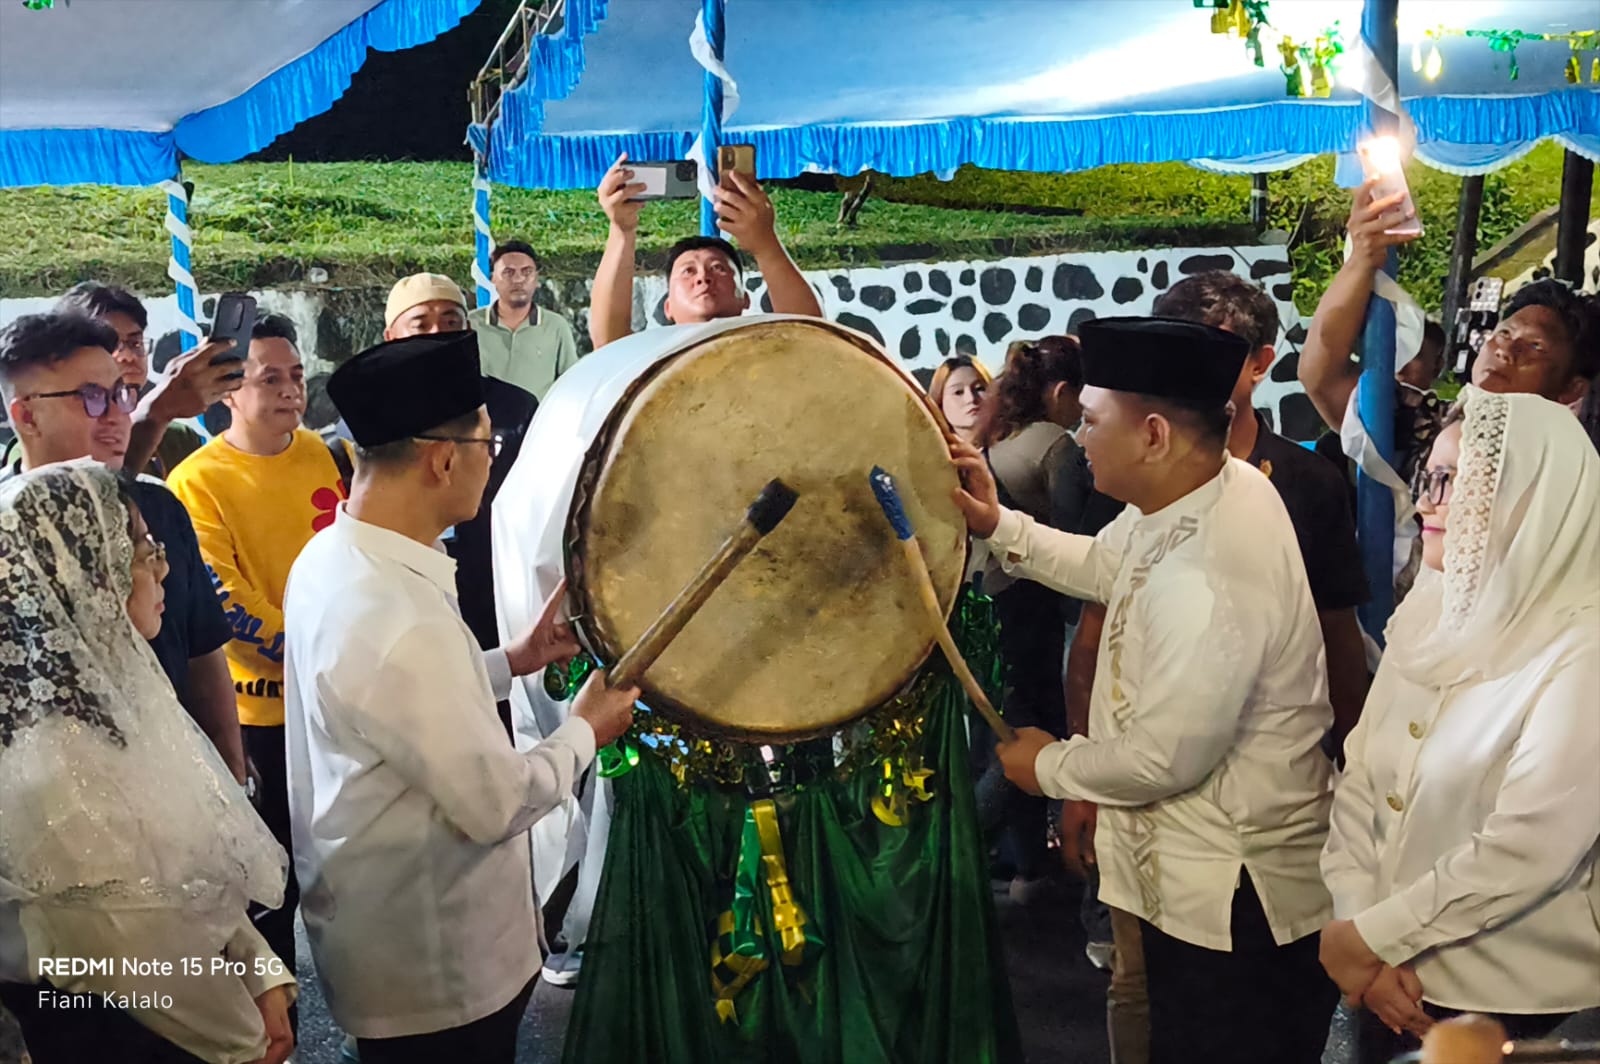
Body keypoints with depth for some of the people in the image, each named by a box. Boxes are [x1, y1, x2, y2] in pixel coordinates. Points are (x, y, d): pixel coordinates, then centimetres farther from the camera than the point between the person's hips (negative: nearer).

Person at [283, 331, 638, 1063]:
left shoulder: (330, 557, -3)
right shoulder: (402, 624, -33)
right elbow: (498, 806, -25)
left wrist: (512, 663, 7)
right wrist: (585, 730, -10)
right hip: (434, 967, -8)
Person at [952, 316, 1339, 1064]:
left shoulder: (1206, 582, -35)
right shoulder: (1221, 485, -6)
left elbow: (1163, 759, -26)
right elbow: (1101, 566, 12)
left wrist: (1049, 766, -9)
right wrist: (998, 524, 3)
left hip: (1232, 897, -9)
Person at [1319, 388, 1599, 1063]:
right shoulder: (1429, 615, 3)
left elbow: (1528, 851, -23)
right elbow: (1359, 785, 1)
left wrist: (1371, 937, -16)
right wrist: (1357, 924, -10)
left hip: (1513, 1008, -5)